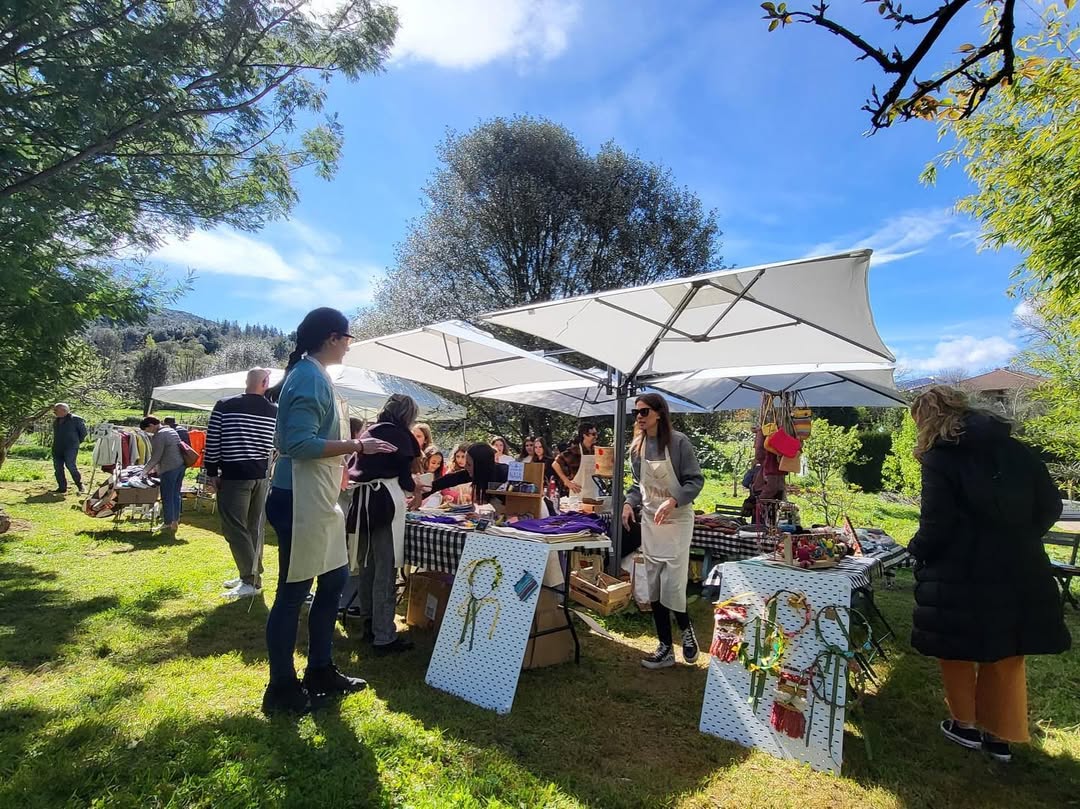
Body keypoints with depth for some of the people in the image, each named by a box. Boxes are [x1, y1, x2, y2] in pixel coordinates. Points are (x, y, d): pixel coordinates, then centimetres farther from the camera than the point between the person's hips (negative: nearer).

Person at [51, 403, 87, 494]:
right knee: (58, 468, 5)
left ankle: (80, 485, -2)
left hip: (70, 448, -7)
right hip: (57, 448, 7)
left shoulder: (75, 419, -5)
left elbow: (83, 432, -1)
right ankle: (62, 488, 12)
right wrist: (56, 443, 18)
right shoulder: (56, 421, 16)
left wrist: (76, 442, 3)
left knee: (70, 466, -15)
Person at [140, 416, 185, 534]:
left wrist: (144, 471, 0)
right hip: (181, 465, 9)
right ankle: (175, 521, 23)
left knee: (167, 497, 0)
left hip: (169, 469, -9)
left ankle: (168, 524, 5)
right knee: (176, 494, 16)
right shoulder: (171, 430, 16)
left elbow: (155, 457, -12)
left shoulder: (158, 436, -11)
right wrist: (155, 468, 26)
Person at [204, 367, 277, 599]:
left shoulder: (224, 406, -4)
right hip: (262, 475, 5)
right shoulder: (275, 410, 3)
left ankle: (251, 581, -6)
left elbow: (212, 441, -3)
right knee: (254, 527, 12)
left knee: (235, 527, -2)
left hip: (234, 475, -4)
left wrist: (211, 472, 3)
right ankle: (251, 575, 21)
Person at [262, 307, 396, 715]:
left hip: (318, 501, 11)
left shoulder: (314, 375, 14)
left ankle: (321, 672, 30)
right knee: (293, 593, 1)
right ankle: (281, 690, 16)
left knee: (335, 580, 17)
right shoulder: (310, 377, -16)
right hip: (299, 502, -10)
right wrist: (358, 446, -22)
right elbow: (299, 443, -25)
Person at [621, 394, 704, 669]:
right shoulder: (637, 447, 5)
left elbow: (696, 480, -11)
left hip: (677, 520, -6)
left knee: (672, 586, -9)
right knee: (654, 588, 8)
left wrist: (673, 501, -26)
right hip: (650, 521, 6)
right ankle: (665, 648, 21)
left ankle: (686, 629, 23)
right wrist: (629, 503, -4)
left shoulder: (678, 442, -12)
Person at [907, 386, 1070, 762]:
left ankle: (966, 724, 30)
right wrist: (1018, 540, 17)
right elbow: (1050, 505, 7)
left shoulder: (939, 458, -11)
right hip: (1019, 571, 5)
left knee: (957, 649, 17)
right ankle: (1000, 735, 30)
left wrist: (918, 551, 3)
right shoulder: (1014, 449, 5)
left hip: (961, 575, -5)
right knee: (1006, 655, 19)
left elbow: (937, 524, -15)